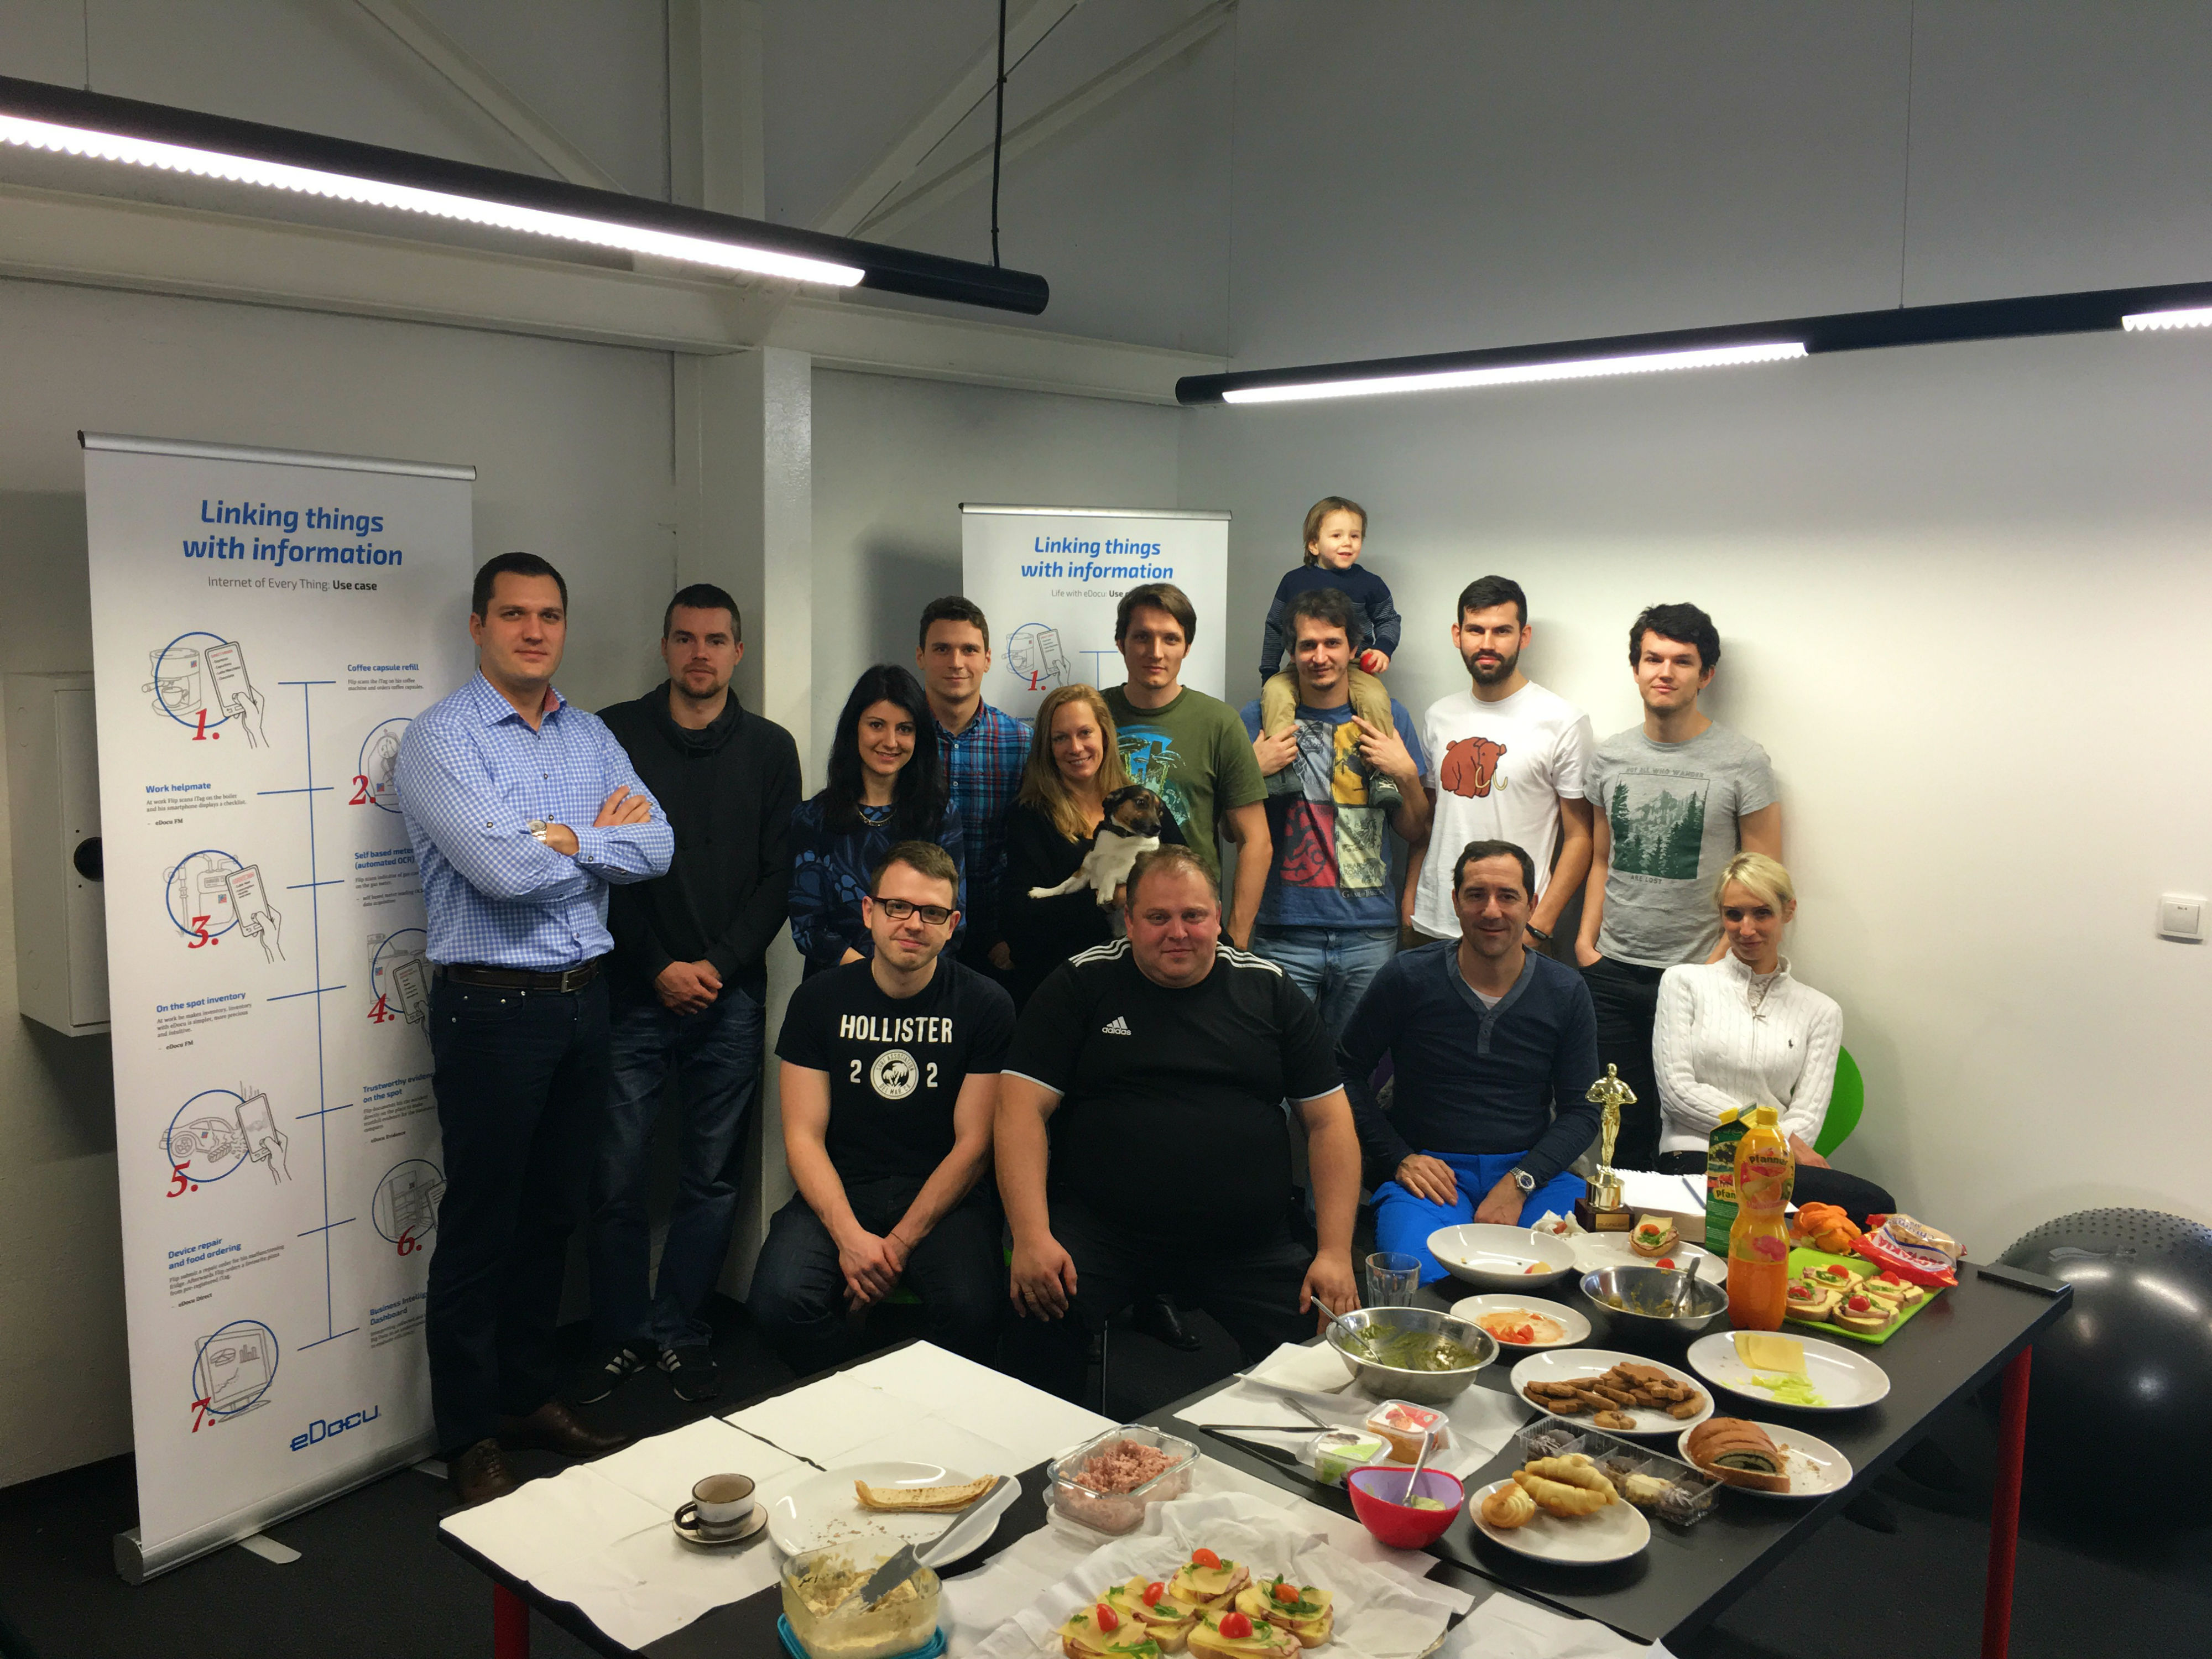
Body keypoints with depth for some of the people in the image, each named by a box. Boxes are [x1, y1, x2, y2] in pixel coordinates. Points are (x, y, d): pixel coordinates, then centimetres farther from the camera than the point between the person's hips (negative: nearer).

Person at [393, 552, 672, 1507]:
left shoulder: (592, 738, 10)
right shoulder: (440, 739, -9)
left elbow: (656, 848, -2)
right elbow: (503, 869, -23)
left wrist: (556, 839, -13)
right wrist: (601, 834, -7)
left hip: (583, 998, 6)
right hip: (493, 1006, -6)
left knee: (554, 1212, 16)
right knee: (480, 1224, 4)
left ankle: (530, 1395, 32)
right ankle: (469, 1439, 18)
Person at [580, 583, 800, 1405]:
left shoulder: (770, 749, 7)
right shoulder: (614, 735, 2)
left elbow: (780, 876, 4)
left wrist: (720, 965, -8)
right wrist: (657, 968, -7)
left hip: (730, 997, 1)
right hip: (632, 992, -1)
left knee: (712, 1178, 6)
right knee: (616, 1176, 1)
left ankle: (680, 1335, 21)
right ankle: (624, 1335, 18)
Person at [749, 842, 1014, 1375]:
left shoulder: (985, 1006, -3)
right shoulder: (820, 999, 2)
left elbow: (973, 1143, -4)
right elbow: (804, 1135, -1)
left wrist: (900, 1241, -13)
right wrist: (848, 1234, -18)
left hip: (944, 1195, -1)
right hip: (840, 1191, 2)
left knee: (972, 1310, -30)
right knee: (780, 1302, -26)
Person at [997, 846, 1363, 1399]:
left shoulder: (1270, 991, 10)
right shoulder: (1082, 985, 5)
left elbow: (1329, 1121, 9)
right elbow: (1022, 1110, -2)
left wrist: (1335, 1252, -2)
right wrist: (1032, 1238, -16)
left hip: (1251, 1243, 2)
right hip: (1100, 1226, -1)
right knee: (1037, 1323, -29)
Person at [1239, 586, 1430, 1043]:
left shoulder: (1388, 716, 7)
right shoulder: (1261, 717, 3)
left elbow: (1415, 832, 11)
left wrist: (1406, 773, -4)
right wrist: (1254, 770, -8)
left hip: (1370, 933, 1)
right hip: (1284, 931, -1)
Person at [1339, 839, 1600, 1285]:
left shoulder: (1565, 992, 5)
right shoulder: (1409, 977, -1)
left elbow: (1580, 1111, 7)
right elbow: (1346, 1072, 6)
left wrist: (1519, 1182, -9)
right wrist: (1398, 1159, -5)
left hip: (1530, 1169, 3)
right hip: (1429, 1169, -3)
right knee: (1420, 1278, -35)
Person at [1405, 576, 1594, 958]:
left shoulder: (1563, 721, -5)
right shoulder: (1439, 716, 10)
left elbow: (1579, 837, -6)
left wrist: (1538, 927, -13)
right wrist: (1409, 904, 7)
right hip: (1431, 925, 4)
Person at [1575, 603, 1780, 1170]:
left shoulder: (1742, 761, -4)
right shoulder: (1608, 757, 9)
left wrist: (1721, 960, -10)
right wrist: (1586, 940, 5)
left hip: (1696, 974, -3)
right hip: (1612, 973, 4)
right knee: (1621, 1125, 9)